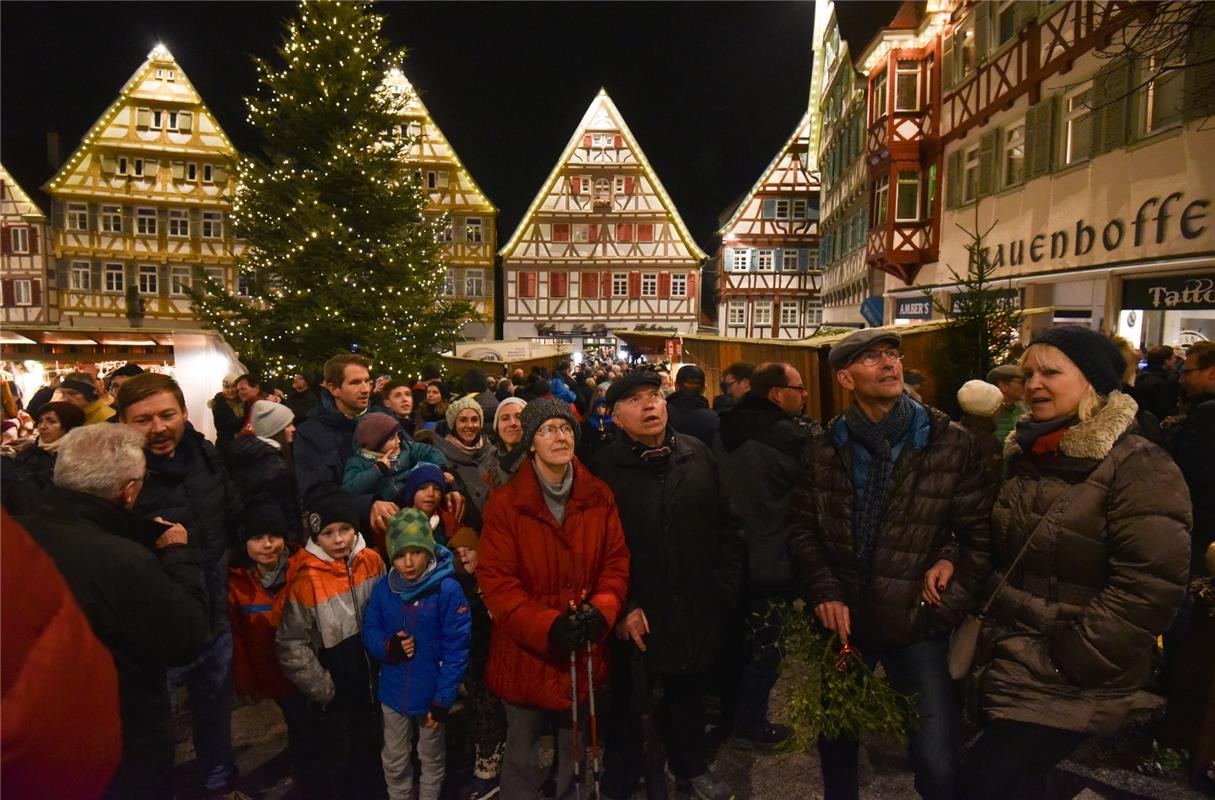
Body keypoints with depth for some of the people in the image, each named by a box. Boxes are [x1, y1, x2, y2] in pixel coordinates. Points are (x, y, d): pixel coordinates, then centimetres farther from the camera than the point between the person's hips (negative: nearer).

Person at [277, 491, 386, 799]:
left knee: (368, 745, 22)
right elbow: (291, 643, -15)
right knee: (333, 754, 10)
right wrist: (321, 688, -11)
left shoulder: (371, 560, -10)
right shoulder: (306, 577, -22)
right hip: (332, 675, -4)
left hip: (368, 670, 5)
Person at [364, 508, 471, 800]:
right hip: (393, 692, 3)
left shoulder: (448, 590, -21)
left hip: (431, 694, -3)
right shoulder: (382, 589, -9)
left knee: (432, 759, 21)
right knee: (394, 761, 23)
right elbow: (370, 632, 2)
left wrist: (443, 699, -17)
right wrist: (388, 647, -21)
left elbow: (457, 649, -17)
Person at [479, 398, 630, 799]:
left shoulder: (599, 497, -2)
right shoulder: (505, 503, -12)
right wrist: (548, 627, -24)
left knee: (577, 748, 24)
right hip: (527, 651, -3)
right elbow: (496, 581, -15)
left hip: (584, 651, 3)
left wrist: (601, 609, -18)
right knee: (522, 754, 16)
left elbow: (617, 562, 0)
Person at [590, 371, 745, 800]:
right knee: (629, 703, 15)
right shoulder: (604, 468, -12)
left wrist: (726, 585, 1)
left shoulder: (697, 455, 0)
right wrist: (621, 607, -15)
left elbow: (726, 525, 5)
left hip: (696, 608, 4)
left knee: (690, 692, 23)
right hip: (635, 616, -3)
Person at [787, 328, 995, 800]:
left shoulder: (950, 443, -7)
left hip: (915, 621, -2)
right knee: (835, 744, 21)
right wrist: (824, 592, -11)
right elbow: (802, 528, 2)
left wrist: (949, 606, -13)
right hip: (842, 619, 3)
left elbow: (980, 531, -6)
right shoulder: (824, 449, 0)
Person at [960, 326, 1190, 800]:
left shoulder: (1138, 468, -15)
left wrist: (1068, 663, -19)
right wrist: (991, 636, 9)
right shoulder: (1022, 456, 7)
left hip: (1068, 683, -7)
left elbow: (1149, 586, -21)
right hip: (1009, 661, 7)